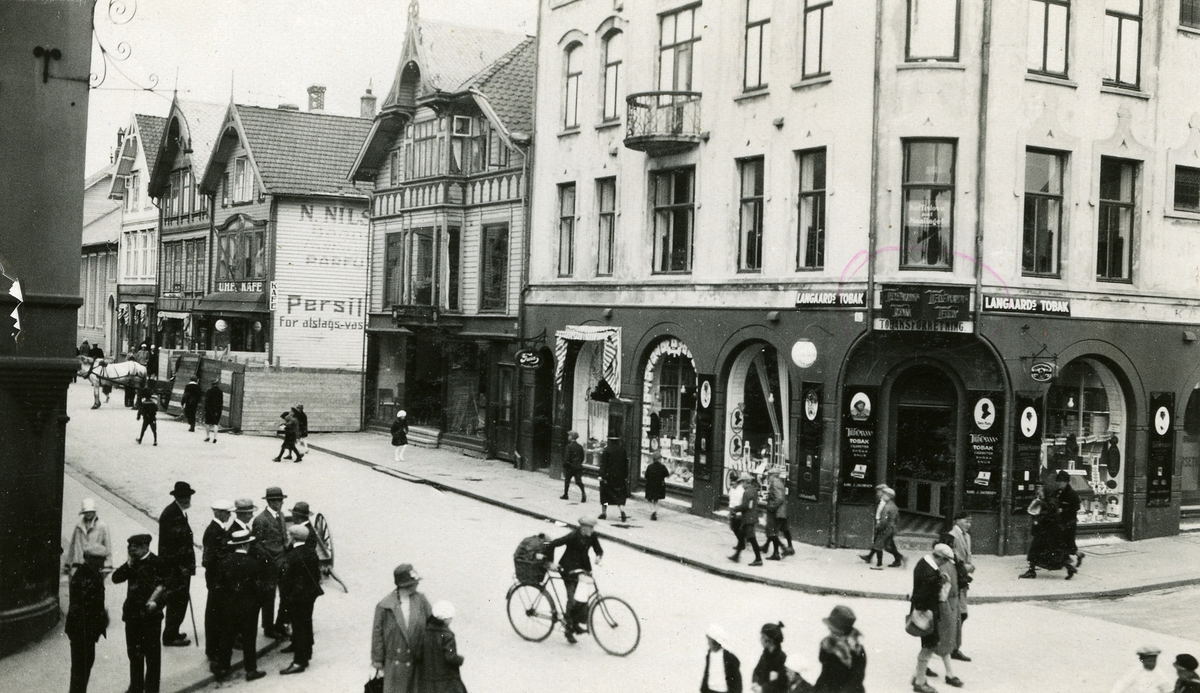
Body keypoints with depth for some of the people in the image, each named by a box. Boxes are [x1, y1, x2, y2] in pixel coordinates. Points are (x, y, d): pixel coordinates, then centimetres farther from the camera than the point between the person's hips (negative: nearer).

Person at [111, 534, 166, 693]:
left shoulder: (156, 563, -10)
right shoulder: (132, 564, 7)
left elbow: (162, 585, -11)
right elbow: (116, 578, 1)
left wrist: (155, 600, -22)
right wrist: (128, 564, -9)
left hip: (150, 615, -6)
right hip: (133, 614, 6)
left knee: (152, 653, 2)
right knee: (134, 653, 15)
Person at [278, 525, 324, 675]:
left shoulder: (291, 557, -24)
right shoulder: (312, 553, -1)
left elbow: (285, 580, -19)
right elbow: (317, 573, 7)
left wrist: (283, 602, -13)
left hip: (296, 596, -8)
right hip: (311, 593, 8)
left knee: (299, 626, -2)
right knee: (306, 623, 22)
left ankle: (299, 661, 2)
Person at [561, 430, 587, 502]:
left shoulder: (569, 446, -12)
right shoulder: (580, 446, 6)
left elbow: (567, 458, -15)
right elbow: (582, 458, 10)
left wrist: (564, 466, -6)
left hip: (570, 467, -4)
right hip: (578, 467, 4)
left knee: (567, 480, 12)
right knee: (579, 481, 2)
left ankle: (565, 495, 21)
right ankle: (583, 493, -17)